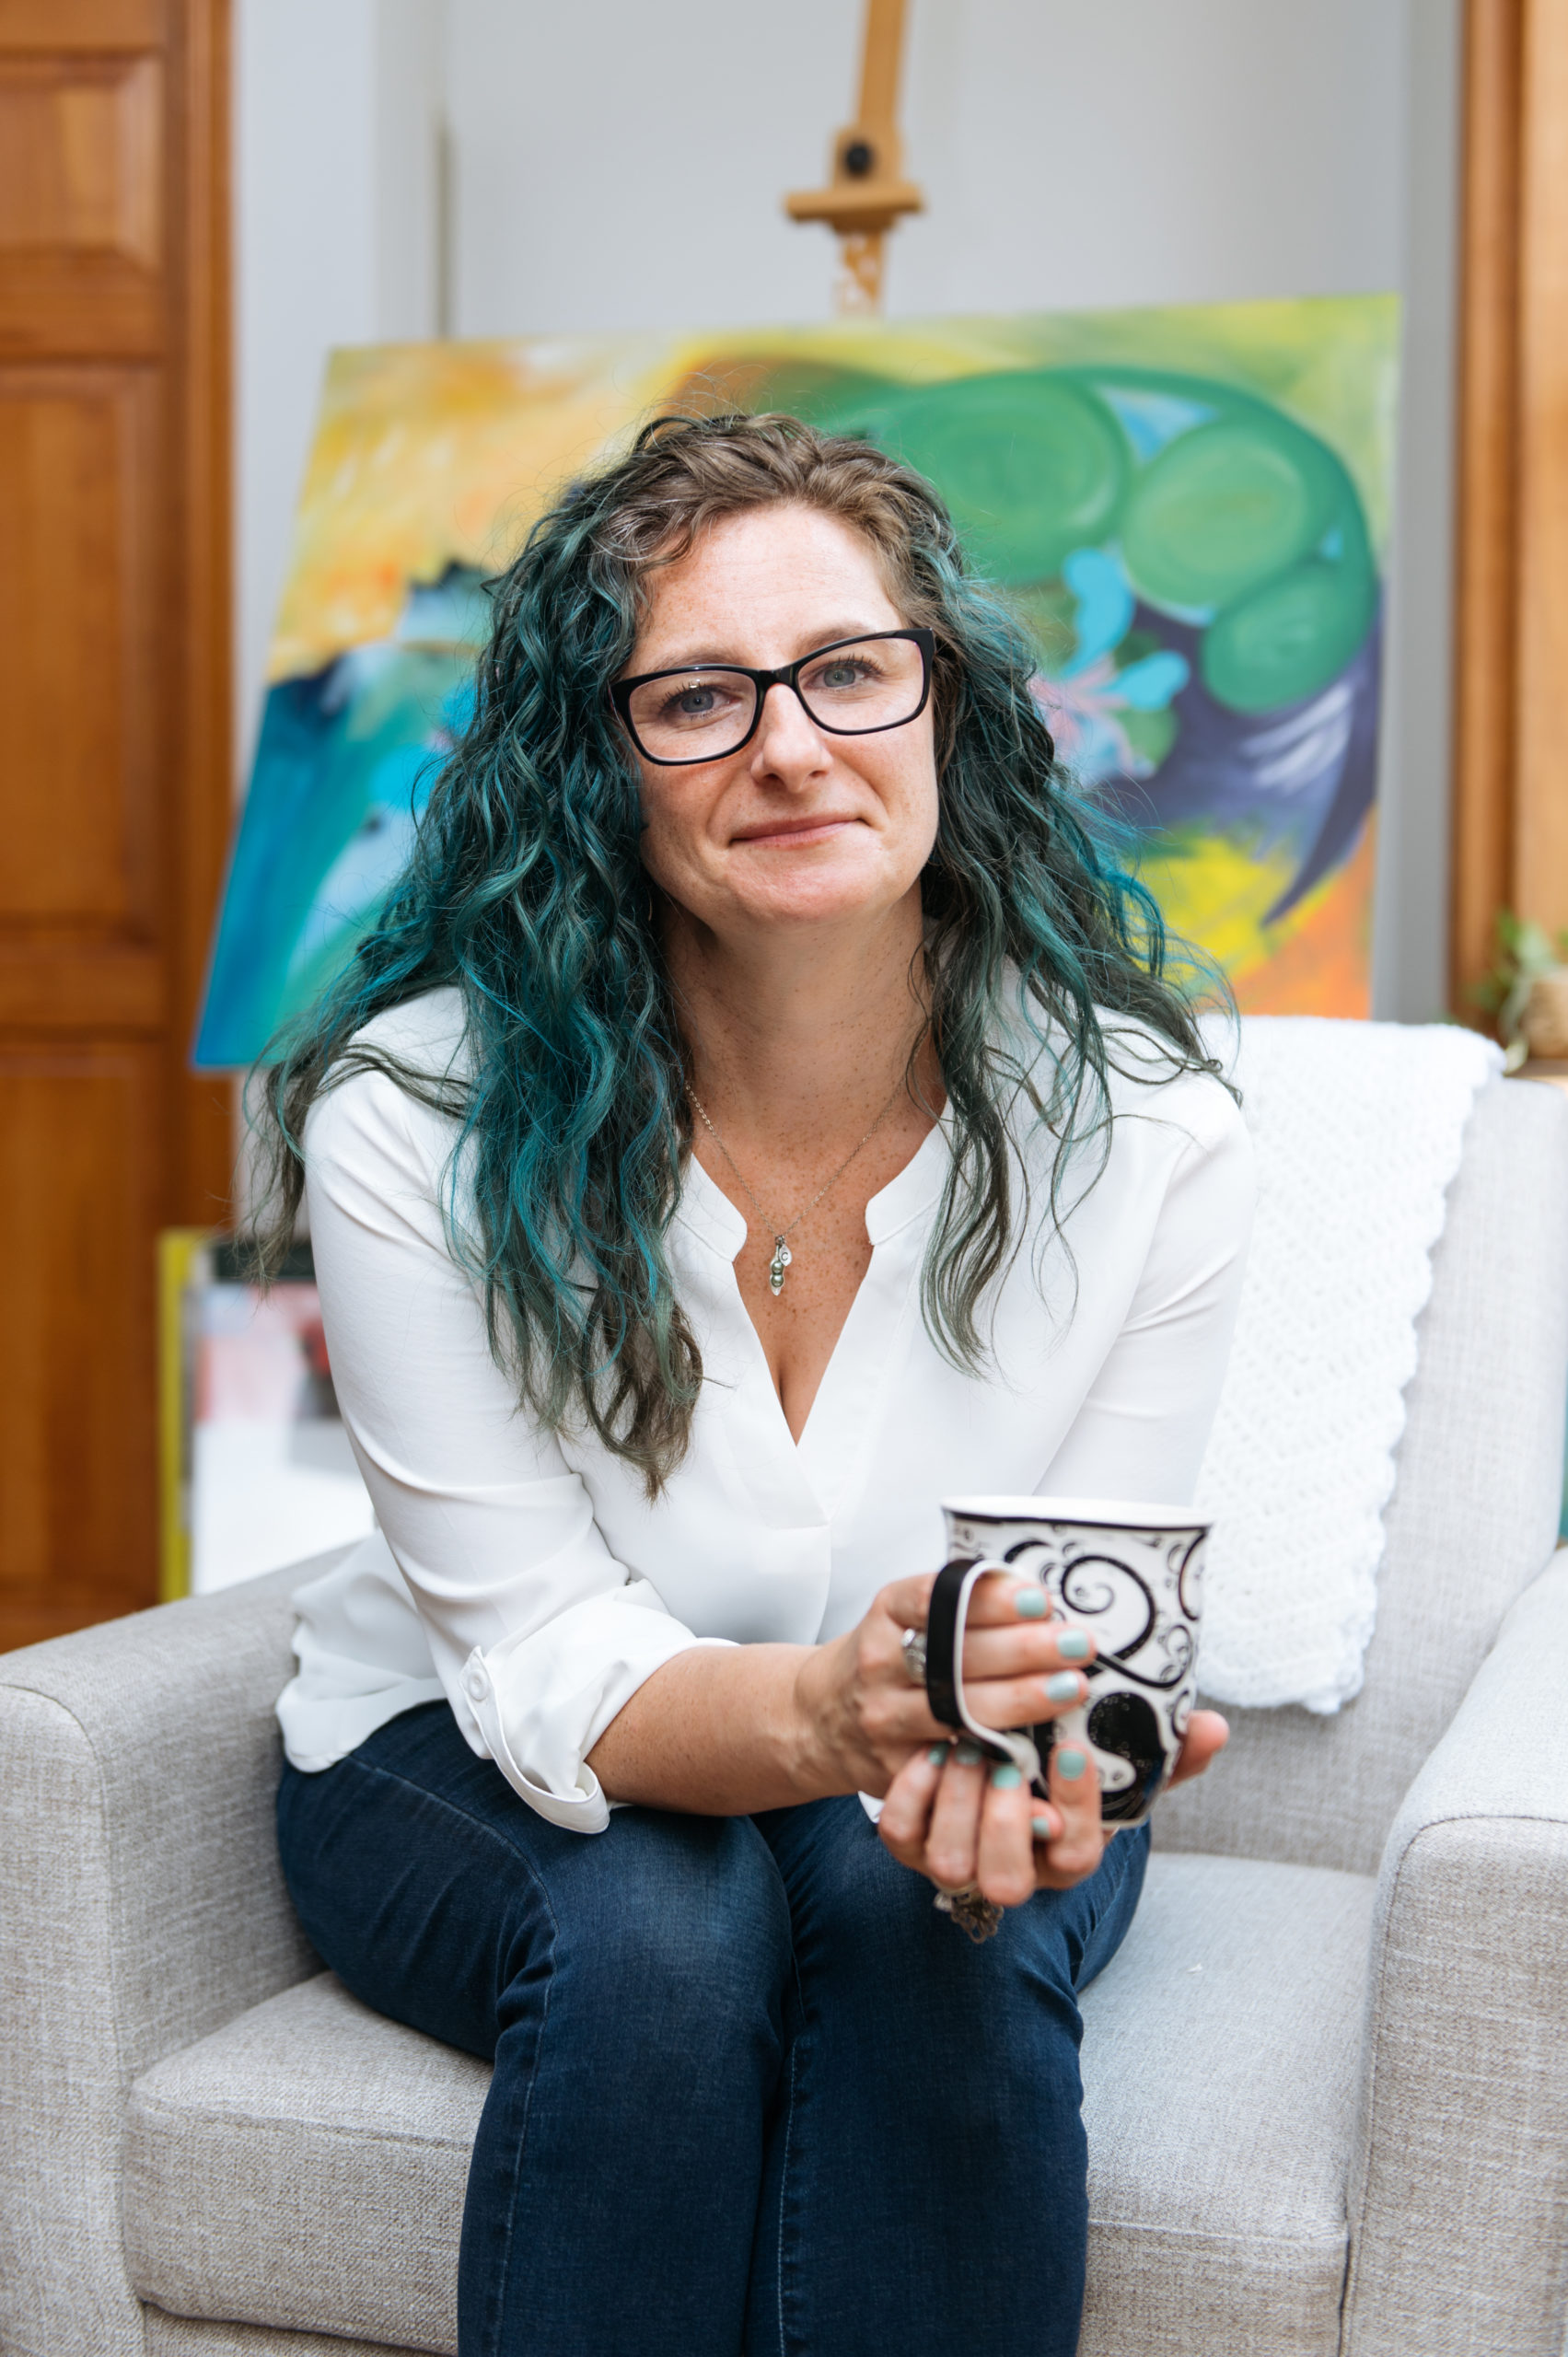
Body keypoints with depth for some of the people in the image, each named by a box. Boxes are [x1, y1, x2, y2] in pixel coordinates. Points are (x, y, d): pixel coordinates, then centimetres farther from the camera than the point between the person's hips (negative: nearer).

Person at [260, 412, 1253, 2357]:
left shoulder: (1141, 1130, -18)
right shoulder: (418, 1120, -23)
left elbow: (1079, 1627, -13)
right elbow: (551, 1667, -22)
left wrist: (1024, 1773, -38)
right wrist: (827, 1709, -43)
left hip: (931, 1775, 2)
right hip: (473, 1764, -1)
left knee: (936, 1940, -31)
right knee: (661, 1942, -32)